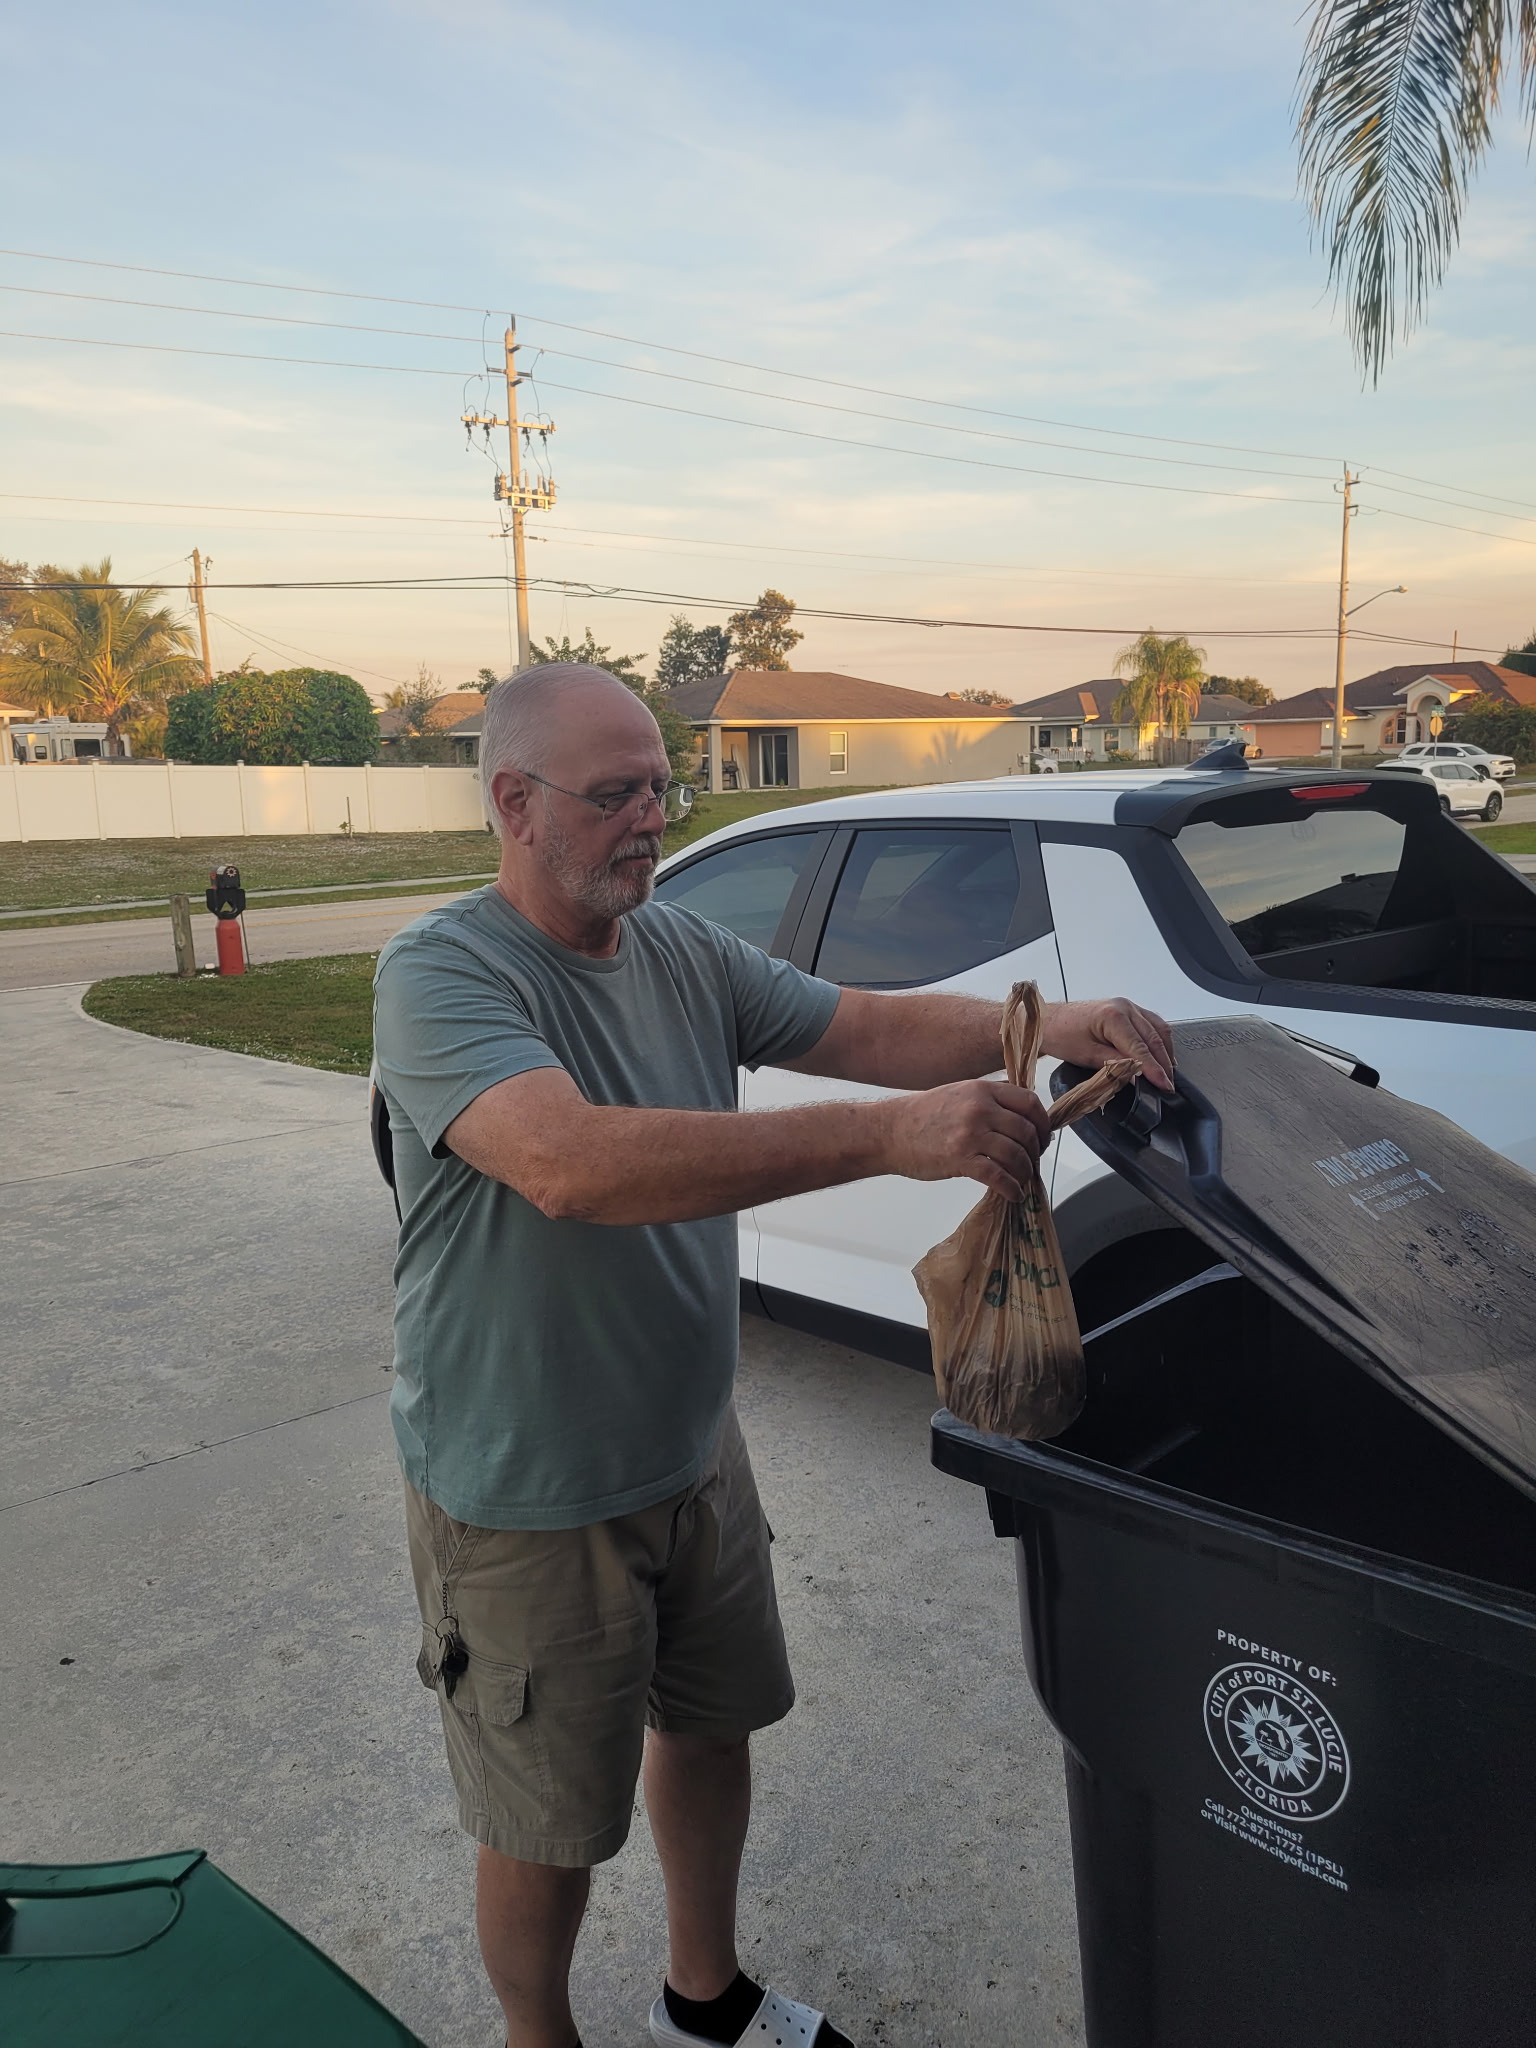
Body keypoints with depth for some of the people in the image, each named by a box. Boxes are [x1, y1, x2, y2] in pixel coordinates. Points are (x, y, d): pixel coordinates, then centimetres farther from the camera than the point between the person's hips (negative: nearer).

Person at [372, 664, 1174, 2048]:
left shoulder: (681, 947, -2)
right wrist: (891, 1136, -46)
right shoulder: (441, 974, -24)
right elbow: (574, 1163, -41)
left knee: (710, 1729, 26)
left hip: (692, 1451, 7)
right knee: (548, 1823, 14)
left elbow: (868, 1025, -2)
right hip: (525, 1501, -7)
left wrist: (1038, 1029, -22)